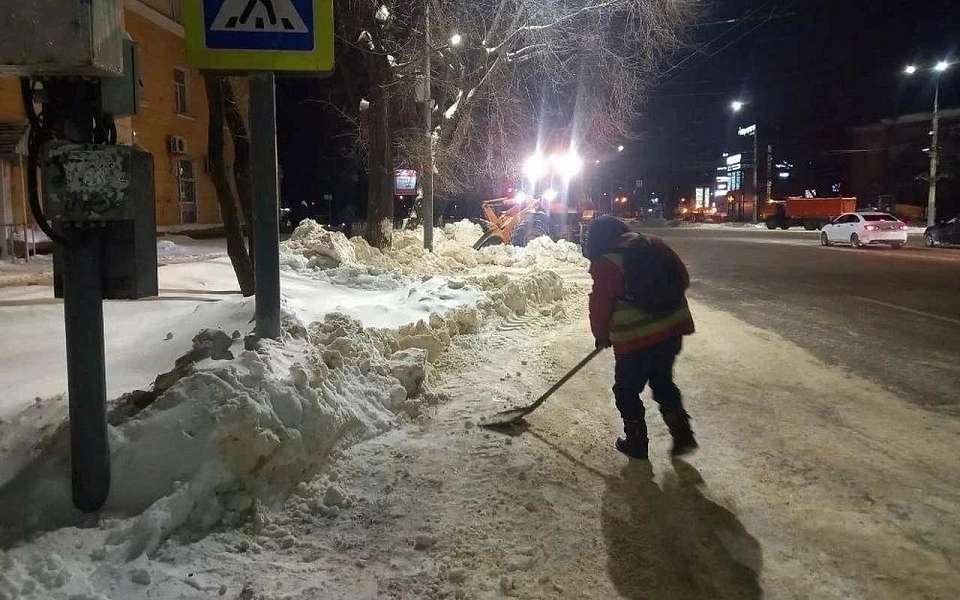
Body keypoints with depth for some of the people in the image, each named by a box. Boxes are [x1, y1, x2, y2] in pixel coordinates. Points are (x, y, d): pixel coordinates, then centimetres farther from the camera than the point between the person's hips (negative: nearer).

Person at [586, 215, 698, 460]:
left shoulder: (607, 264, -10)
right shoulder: (655, 245, 5)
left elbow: (600, 307, -6)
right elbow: (683, 279, 10)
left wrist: (602, 336, 12)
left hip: (636, 339, -6)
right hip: (673, 329, 6)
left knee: (626, 391, 14)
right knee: (663, 380, 25)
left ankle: (637, 442, 22)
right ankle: (683, 435, 22)